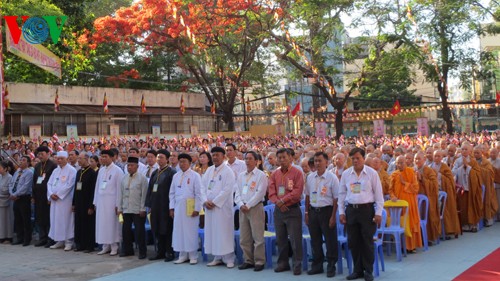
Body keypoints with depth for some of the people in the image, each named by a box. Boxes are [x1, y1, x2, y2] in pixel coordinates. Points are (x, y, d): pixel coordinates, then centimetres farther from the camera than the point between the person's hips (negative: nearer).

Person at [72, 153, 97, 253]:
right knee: (78, 224, 9)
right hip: (79, 203, 7)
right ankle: (80, 244, 18)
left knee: (88, 225, -1)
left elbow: (93, 190, -14)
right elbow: (76, 188, 17)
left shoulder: (92, 173, -11)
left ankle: (89, 246, 7)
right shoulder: (79, 172, 13)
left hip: (87, 204, -7)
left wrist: (91, 206, -16)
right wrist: (74, 203, 14)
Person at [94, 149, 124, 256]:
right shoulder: (101, 170, 11)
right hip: (101, 201, 6)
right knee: (102, 223, 6)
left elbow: (119, 188, -9)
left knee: (112, 223, -2)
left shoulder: (117, 170, -7)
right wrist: (95, 202, 10)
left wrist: (118, 204, -12)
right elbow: (97, 186, 14)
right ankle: (105, 246, 14)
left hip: (111, 201, -6)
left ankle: (114, 246, 6)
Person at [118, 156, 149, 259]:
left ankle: (142, 252, 10)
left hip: (138, 210, -5)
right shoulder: (124, 178, 10)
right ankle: (127, 250, 23)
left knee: (139, 231, 1)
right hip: (126, 209, 5)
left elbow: (144, 194, -9)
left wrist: (142, 209, -11)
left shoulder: (142, 178, -7)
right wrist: (120, 208, 10)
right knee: (126, 230, 11)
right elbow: (121, 194, 13)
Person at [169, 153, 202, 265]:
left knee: (191, 232, -1)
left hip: (190, 208, -5)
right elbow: (172, 193, 14)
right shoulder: (176, 176, 11)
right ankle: (183, 255, 14)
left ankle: (193, 256, 7)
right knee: (179, 231, 5)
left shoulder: (195, 176, -3)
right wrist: (172, 208, 8)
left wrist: (197, 209, -11)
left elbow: (198, 193, -6)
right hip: (178, 207, 5)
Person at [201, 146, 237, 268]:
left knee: (224, 232, -4)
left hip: (222, 207, -6)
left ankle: (229, 259, 3)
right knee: (212, 232, 7)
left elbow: (227, 190, -14)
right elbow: (203, 186, 10)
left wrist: (214, 202, -15)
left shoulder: (228, 171, -6)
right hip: (209, 206, 6)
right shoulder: (209, 170, 13)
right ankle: (217, 258, 16)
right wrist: (205, 201, -5)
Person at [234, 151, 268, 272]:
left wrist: (248, 205, -13)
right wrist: (241, 205, -6)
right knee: (244, 237, 8)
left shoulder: (261, 175, -3)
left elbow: (260, 193, -11)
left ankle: (259, 262, 1)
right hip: (243, 209, 6)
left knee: (257, 237, -6)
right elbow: (237, 193, 11)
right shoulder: (241, 176, 15)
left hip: (255, 208, -6)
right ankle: (248, 260, 17)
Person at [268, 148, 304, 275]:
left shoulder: (297, 173, -6)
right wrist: (278, 202, -13)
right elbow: (271, 192, 3)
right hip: (278, 210, 5)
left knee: (295, 239, -5)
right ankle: (283, 263, 22)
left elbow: (297, 192, -14)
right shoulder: (274, 174, 9)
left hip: (293, 210, -5)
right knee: (280, 238, 11)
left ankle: (297, 265, 3)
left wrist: (283, 200, -16)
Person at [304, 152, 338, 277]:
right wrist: (307, 213, 9)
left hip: (326, 211, -5)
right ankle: (317, 265, 24)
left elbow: (336, 198, -8)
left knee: (330, 241, 2)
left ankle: (331, 267, 13)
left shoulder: (332, 178, -9)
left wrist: (333, 216, -12)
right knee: (315, 240, 12)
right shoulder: (310, 177, 6)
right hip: (313, 211, 5)